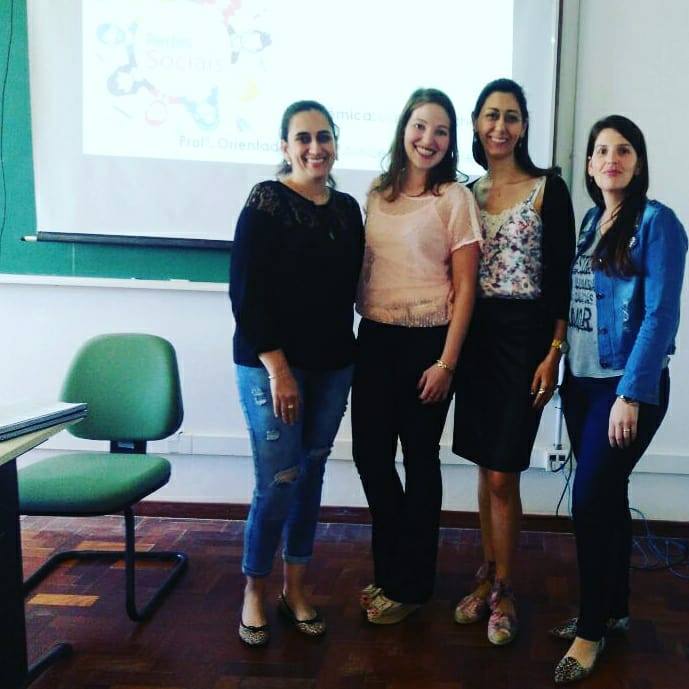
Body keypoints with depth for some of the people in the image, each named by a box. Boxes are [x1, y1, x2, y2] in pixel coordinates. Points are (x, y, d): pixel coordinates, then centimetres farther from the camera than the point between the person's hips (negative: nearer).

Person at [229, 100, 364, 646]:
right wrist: (278, 368, -16)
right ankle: (254, 591, 16)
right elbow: (247, 293, -12)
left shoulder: (348, 208, 8)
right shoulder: (266, 202, -8)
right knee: (278, 482, -5)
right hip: (271, 363, -5)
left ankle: (296, 587, 26)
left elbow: (351, 285, 13)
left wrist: (346, 357, 5)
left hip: (332, 365, 5)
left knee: (311, 475, 11)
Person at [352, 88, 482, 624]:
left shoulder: (455, 198, -6)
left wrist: (446, 363, -12)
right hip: (374, 338, 5)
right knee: (371, 453, 8)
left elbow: (465, 287, -8)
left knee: (419, 459, 7)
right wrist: (353, 332, 8)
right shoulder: (379, 193, 9)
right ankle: (391, 570, 30)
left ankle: (410, 584, 24)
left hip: (427, 342, -5)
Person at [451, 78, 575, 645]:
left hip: (525, 335, -5)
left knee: (502, 473, -3)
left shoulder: (549, 189, -4)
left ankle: (503, 589, 15)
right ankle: (488, 575, 26)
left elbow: (561, 278, -6)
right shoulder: (467, 192, 10)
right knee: (485, 466, 12)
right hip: (475, 335, 5)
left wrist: (553, 353, -13)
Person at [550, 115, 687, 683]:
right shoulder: (590, 221, 11)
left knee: (590, 501, -6)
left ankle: (592, 628, 10)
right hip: (582, 381, 7)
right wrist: (562, 371, 7)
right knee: (606, 497, 15)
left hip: (628, 385, -7)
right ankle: (614, 609, 29)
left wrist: (631, 393, -19)